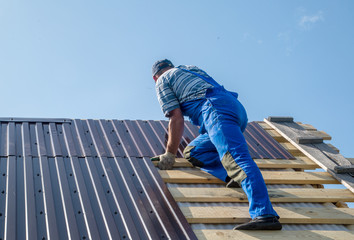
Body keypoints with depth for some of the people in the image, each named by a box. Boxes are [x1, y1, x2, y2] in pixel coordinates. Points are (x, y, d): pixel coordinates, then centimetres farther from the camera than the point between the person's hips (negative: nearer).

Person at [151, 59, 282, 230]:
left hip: (217, 110, -8)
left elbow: (177, 118, 6)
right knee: (193, 152, 16)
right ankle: (235, 176, -7)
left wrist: (169, 154, 13)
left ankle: (265, 215, -42)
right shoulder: (192, 69, 39)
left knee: (235, 157, -25)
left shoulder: (162, 81, 17)